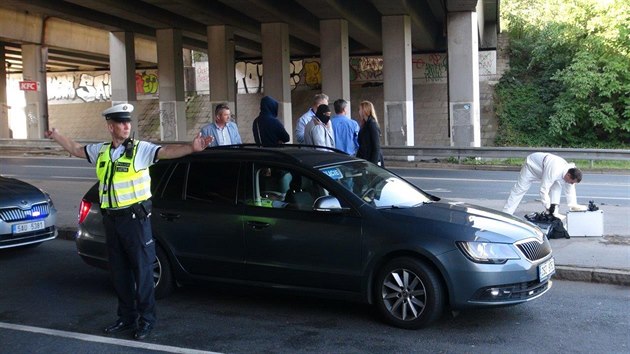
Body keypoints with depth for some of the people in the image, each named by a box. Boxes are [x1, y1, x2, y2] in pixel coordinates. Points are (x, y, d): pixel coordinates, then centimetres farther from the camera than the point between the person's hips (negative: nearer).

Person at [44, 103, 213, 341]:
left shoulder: (141, 149, -8)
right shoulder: (101, 151, 9)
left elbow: (167, 151, -24)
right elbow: (76, 149, 28)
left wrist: (191, 148, -39)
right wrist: (56, 136, 28)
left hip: (135, 218, -6)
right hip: (111, 219, 6)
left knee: (142, 271, 0)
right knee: (119, 272, 14)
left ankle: (146, 320, 12)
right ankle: (127, 317, 28)